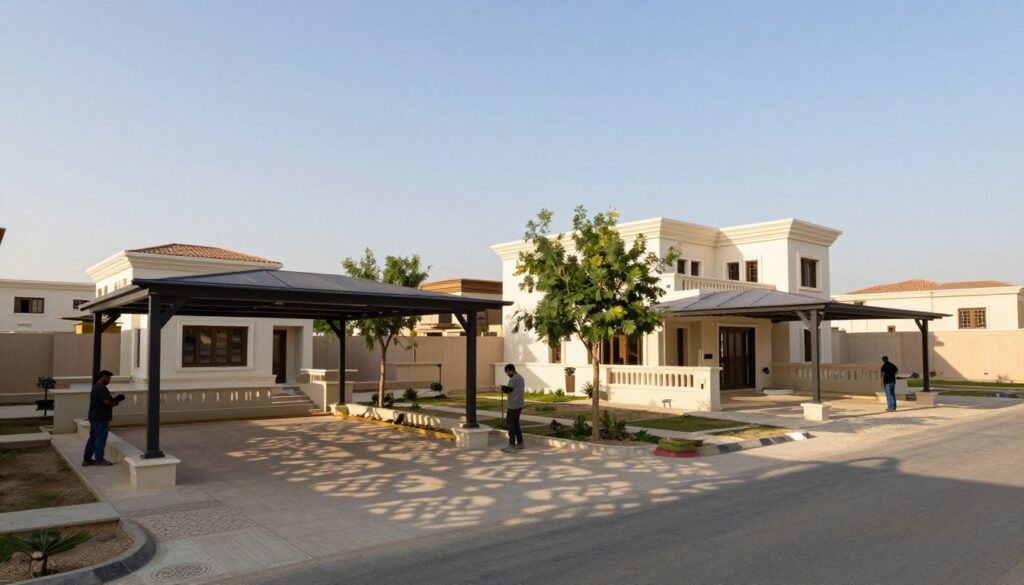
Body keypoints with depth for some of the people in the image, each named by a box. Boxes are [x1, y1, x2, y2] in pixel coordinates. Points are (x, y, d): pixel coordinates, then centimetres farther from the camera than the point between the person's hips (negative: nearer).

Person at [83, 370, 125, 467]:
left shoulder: (95, 387, 16)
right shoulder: (101, 388, -19)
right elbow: (108, 402, -23)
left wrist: (115, 399, 7)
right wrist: (117, 401, -6)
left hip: (94, 417, 10)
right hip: (101, 419, -10)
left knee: (93, 438, 14)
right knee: (101, 439, -2)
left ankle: (87, 459, 19)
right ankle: (99, 460, 5)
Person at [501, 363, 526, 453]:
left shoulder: (513, 379, -15)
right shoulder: (521, 378, 15)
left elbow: (507, 390, -15)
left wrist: (502, 388, 6)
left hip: (513, 405, -9)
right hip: (519, 405, 9)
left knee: (510, 423, -6)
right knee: (516, 423, 15)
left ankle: (512, 445, -7)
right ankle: (520, 443, 18)